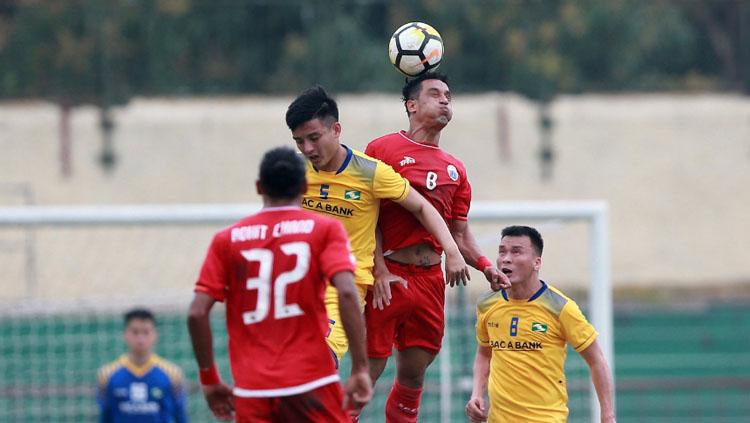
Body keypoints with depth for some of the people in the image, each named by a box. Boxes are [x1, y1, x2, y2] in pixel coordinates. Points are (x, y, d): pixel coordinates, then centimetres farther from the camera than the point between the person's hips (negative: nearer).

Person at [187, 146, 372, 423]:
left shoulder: (227, 240, 9)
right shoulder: (325, 230, 2)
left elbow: (197, 314, 2)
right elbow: (347, 294, -13)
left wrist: (209, 379, 12)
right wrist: (360, 369, -11)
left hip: (251, 390, 2)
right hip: (311, 384, -2)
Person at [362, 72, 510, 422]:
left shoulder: (454, 169, 16)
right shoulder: (384, 149, -2)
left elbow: (459, 234, 19)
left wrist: (486, 267, 2)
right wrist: (380, 270, -15)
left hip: (431, 279, 6)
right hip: (388, 277, -6)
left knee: (413, 376, 9)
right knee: (369, 370, -7)